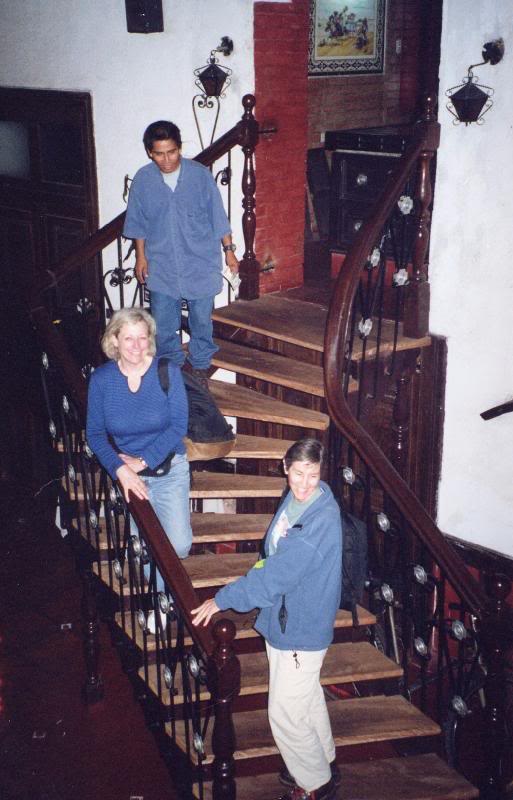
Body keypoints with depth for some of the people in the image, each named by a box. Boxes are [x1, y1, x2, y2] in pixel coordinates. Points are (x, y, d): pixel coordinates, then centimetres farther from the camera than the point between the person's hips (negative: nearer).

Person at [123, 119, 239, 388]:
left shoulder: (200, 175, -11)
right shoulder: (142, 180, -7)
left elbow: (218, 216, -3)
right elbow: (138, 223, 5)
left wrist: (229, 249, -2)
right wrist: (141, 256, 6)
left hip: (200, 263, -1)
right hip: (161, 267, 1)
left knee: (201, 320, 12)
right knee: (163, 325, 8)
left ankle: (199, 365, 32)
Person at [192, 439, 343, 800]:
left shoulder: (322, 519, -29)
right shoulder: (294, 499, -1)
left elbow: (276, 575, -30)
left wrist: (222, 600, -24)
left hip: (302, 628, -9)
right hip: (283, 617, 9)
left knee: (285, 714, 3)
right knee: (307, 698, 25)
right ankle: (323, 763, 46)